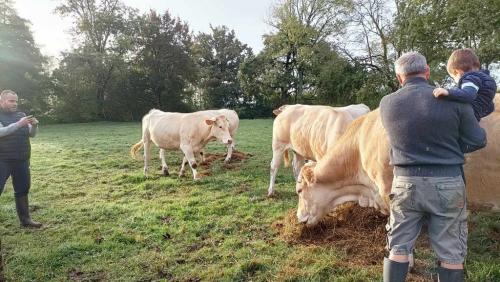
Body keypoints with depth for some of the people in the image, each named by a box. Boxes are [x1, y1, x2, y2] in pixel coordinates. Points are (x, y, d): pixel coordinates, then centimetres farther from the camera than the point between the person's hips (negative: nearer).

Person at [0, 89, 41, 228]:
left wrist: (34, 126, -12)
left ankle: (25, 219, 20)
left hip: (22, 160, 5)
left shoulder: (20, 115, 11)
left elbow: (32, 134, 9)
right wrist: (18, 124, -31)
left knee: (22, 190, 10)